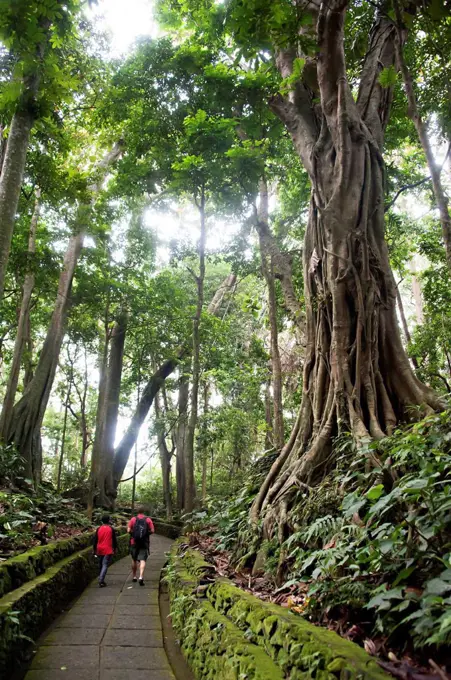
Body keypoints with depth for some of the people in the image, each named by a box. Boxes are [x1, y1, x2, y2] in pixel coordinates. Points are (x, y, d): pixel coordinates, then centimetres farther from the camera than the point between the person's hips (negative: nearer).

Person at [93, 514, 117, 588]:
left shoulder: (99, 529, 4)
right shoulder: (111, 529, -3)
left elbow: (95, 540, 7)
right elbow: (114, 540, 1)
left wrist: (95, 550, 14)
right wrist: (115, 548, 13)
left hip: (99, 550, 4)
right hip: (108, 550, -3)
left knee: (100, 565, 18)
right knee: (105, 565, -5)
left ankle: (101, 580, 26)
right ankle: (101, 581, -16)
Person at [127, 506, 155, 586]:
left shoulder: (133, 519, 0)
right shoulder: (148, 520, -1)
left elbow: (128, 530, -5)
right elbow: (152, 531, -4)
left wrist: (133, 533, 13)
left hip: (134, 542, 1)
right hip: (144, 543, -1)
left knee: (134, 560, 17)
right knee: (142, 560, -3)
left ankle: (134, 577, 27)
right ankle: (141, 577, -19)